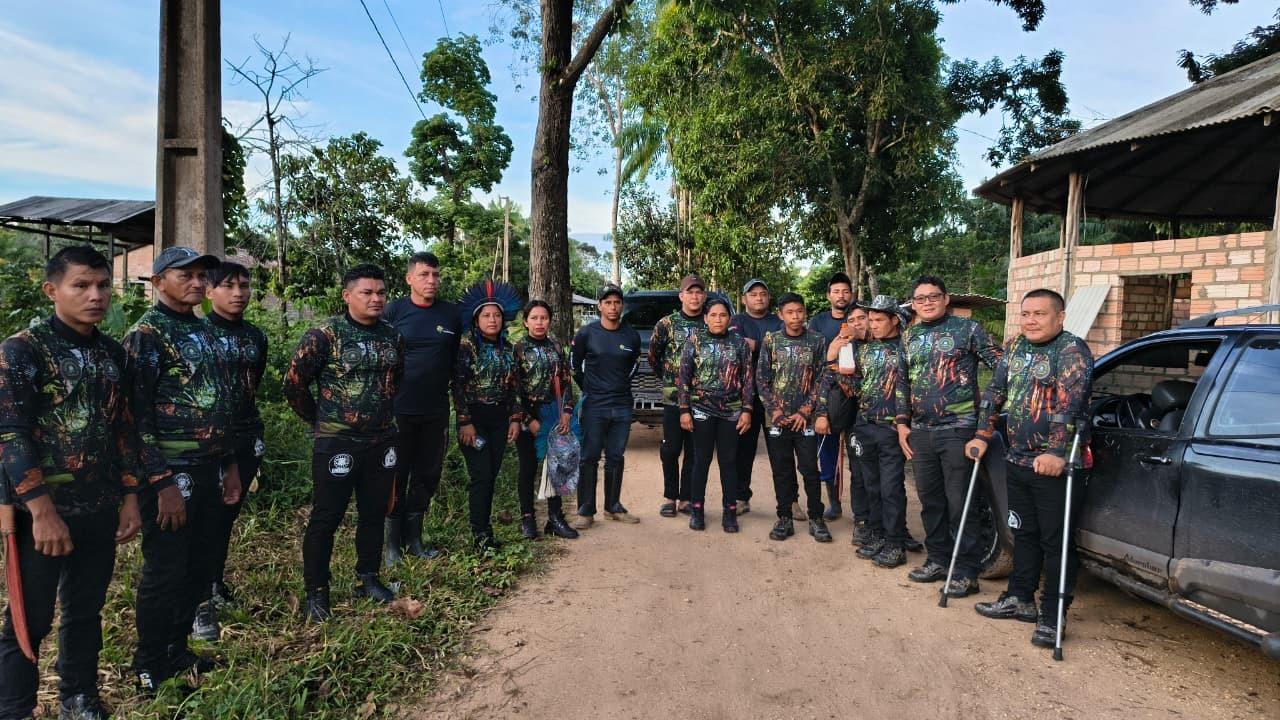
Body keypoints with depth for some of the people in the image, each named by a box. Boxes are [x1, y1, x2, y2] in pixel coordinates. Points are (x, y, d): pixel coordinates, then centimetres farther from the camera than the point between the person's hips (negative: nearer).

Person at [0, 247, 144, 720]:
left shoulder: (113, 354, 7)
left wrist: (130, 498, 9)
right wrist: (43, 512, -19)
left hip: (100, 511, 5)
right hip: (43, 512, -5)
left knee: (86, 611, 16)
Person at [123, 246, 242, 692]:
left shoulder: (203, 332, 13)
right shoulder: (147, 335, -11)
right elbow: (138, 414, -16)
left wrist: (230, 463, 16)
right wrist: (163, 483, -19)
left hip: (209, 469, 7)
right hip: (171, 472, -7)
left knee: (199, 565, 15)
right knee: (165, 571, 4)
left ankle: (178, 651, 32)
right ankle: (150, 669, 21)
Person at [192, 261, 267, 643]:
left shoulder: (256, 336, 10)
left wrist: (249, 421, 16)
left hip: (247, 437, 5)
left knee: (228, 515, 14)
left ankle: (216, 582, 29)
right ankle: (201, 602, 6)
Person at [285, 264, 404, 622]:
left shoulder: (392, 336, 6)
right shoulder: (325, 335, -11)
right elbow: (294, 382, -7)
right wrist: (319, 419, 1)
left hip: (382, 441, 5)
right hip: (337, 443, -5)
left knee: (374, 513, 14)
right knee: (326, 518, 5)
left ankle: (367, 579, 31)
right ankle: (316, 592, 21)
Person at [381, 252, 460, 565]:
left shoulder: (451, 313, 3)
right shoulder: (393, 311, -4)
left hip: (436, 411, 3)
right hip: (399, 410, -3)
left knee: (428, 476, 12)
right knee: (396, 476, 5)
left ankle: (414, 539, 27)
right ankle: (393, 542, 20)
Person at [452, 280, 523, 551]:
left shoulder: (508, 348, 8)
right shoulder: (467, 345, -7)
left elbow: (514, 386, 12)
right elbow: (458, 386, -11)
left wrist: (515, 419, 6)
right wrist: (465, 422, -15)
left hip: (500, 419, 5)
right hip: (474, 417, -5)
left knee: (492, 475, 9)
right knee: (481, 476, -6)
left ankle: (484, 526, 22)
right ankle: (480, 534, 4)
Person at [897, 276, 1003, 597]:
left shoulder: (967, 328, -2)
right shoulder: (909, 337, 13)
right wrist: (902, 422, 11)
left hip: (957, 429, -5)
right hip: (920, 432, 5)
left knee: (960, 503, -1)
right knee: (930, 501, 14)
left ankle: (966, 572, 10)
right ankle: (938, 560, 28)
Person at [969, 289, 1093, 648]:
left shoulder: (1072, 350, -11)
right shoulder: (1015, 347, 11)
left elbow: (1068, 404, -23)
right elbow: (995, 391, 12)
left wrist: (1056, 452, -32)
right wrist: (982, 436, 6)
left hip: (1056, 464, -7)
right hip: (1018, 460, 7)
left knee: (1056, 541, 2)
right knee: (1024, 534, 18)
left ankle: (1053, 618, 13)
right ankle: (1020, 599, 31)